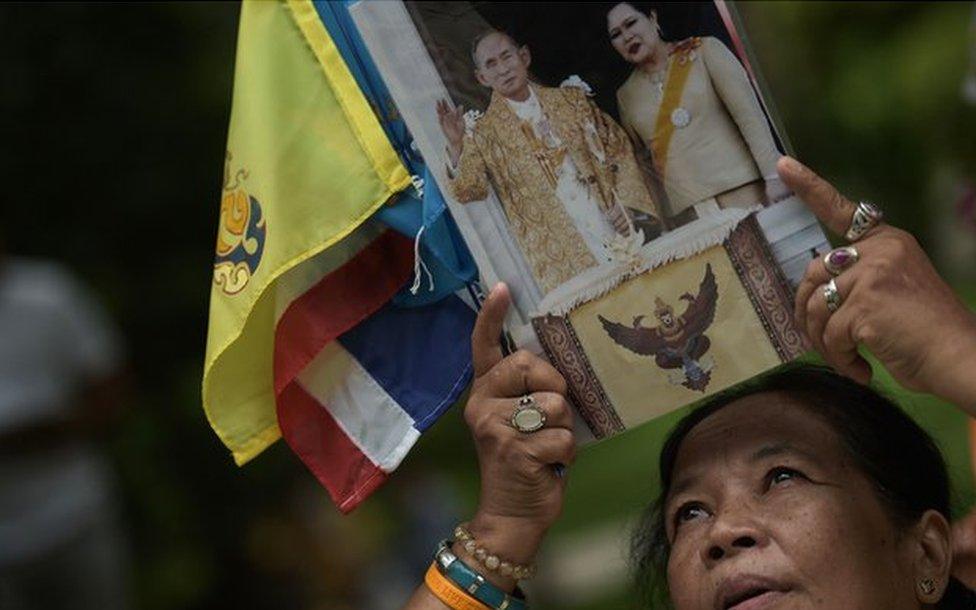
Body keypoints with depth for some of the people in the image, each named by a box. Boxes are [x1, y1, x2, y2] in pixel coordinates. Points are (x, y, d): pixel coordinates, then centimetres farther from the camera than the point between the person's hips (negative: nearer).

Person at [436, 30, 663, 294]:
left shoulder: (571, 100, 10)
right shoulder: (486, 133, 4)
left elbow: (618, 150, 11)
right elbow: (467, 191, -8)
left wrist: (629, 205, -3)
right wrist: (456, 147, -25)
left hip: (619, 231, 3)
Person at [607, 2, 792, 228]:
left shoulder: (703, 51, 4)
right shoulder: (626, 96, 13)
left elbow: (749, 114, -3)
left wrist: (774, 176, -12)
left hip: (745, 190, -2)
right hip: (686, 213, 2)